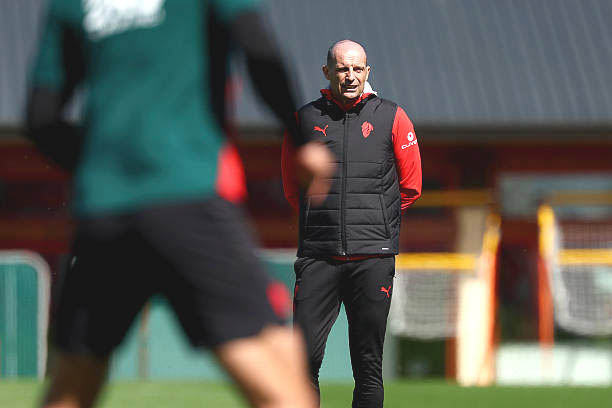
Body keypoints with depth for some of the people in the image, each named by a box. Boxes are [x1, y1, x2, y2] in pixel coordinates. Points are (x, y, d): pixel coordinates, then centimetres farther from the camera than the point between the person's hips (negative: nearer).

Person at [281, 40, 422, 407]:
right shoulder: (305, 119, 9)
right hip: (318, 253, 1)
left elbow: (410, 187, 14)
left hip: (373, 256, -1)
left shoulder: (391, 118, 6)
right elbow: (292, 188, 20)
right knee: (304, 356, -8)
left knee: (368, 365, 0)